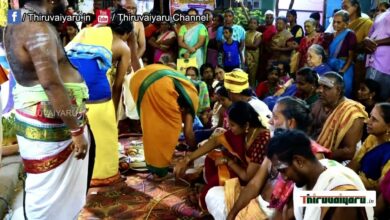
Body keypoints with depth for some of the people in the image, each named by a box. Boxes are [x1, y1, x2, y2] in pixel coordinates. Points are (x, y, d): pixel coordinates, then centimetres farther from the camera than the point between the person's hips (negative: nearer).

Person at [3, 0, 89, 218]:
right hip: (48, 124, -10)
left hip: (42, 119, 10)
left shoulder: (17, 24, 9)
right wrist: (76, 130, -25)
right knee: (49, 188, 3)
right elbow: (51, 84, -28)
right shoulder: (38, 28, -22)